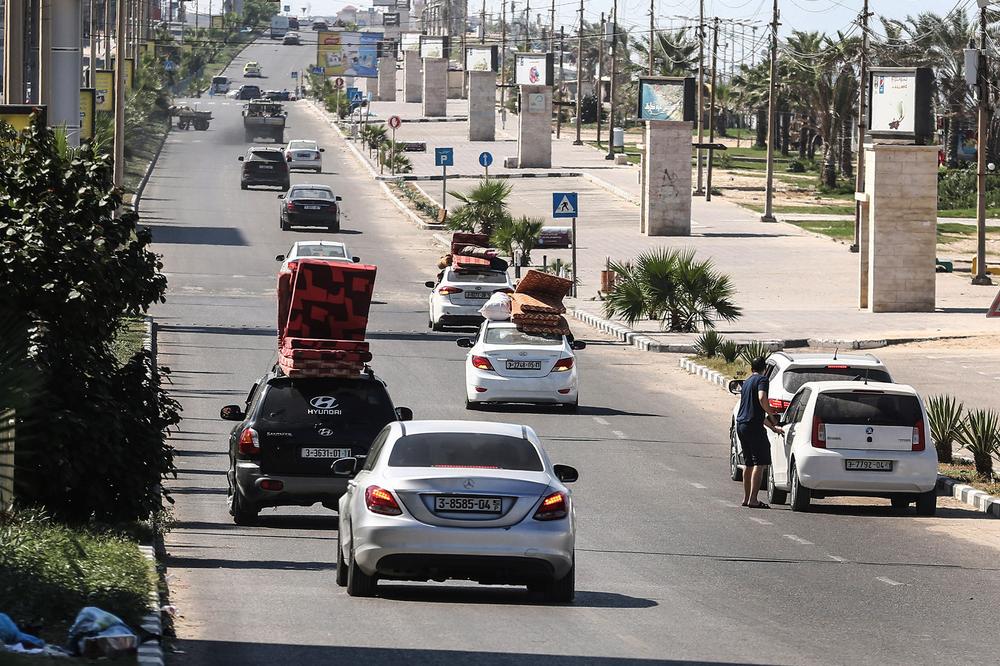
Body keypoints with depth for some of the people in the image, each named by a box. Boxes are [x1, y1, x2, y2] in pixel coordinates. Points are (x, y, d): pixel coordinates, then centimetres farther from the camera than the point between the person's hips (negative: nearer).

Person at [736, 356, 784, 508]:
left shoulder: (747, 382, 24)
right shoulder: (762, 379, -4)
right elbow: (762, 399, -24)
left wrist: (773, 427, 34)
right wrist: (772, 414, -9)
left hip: (741, 425, 9)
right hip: (754, 425, -9)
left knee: (749, 463, 18)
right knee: (760, 463, -9)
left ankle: (746, 498, 22)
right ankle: (753, 500, -17)